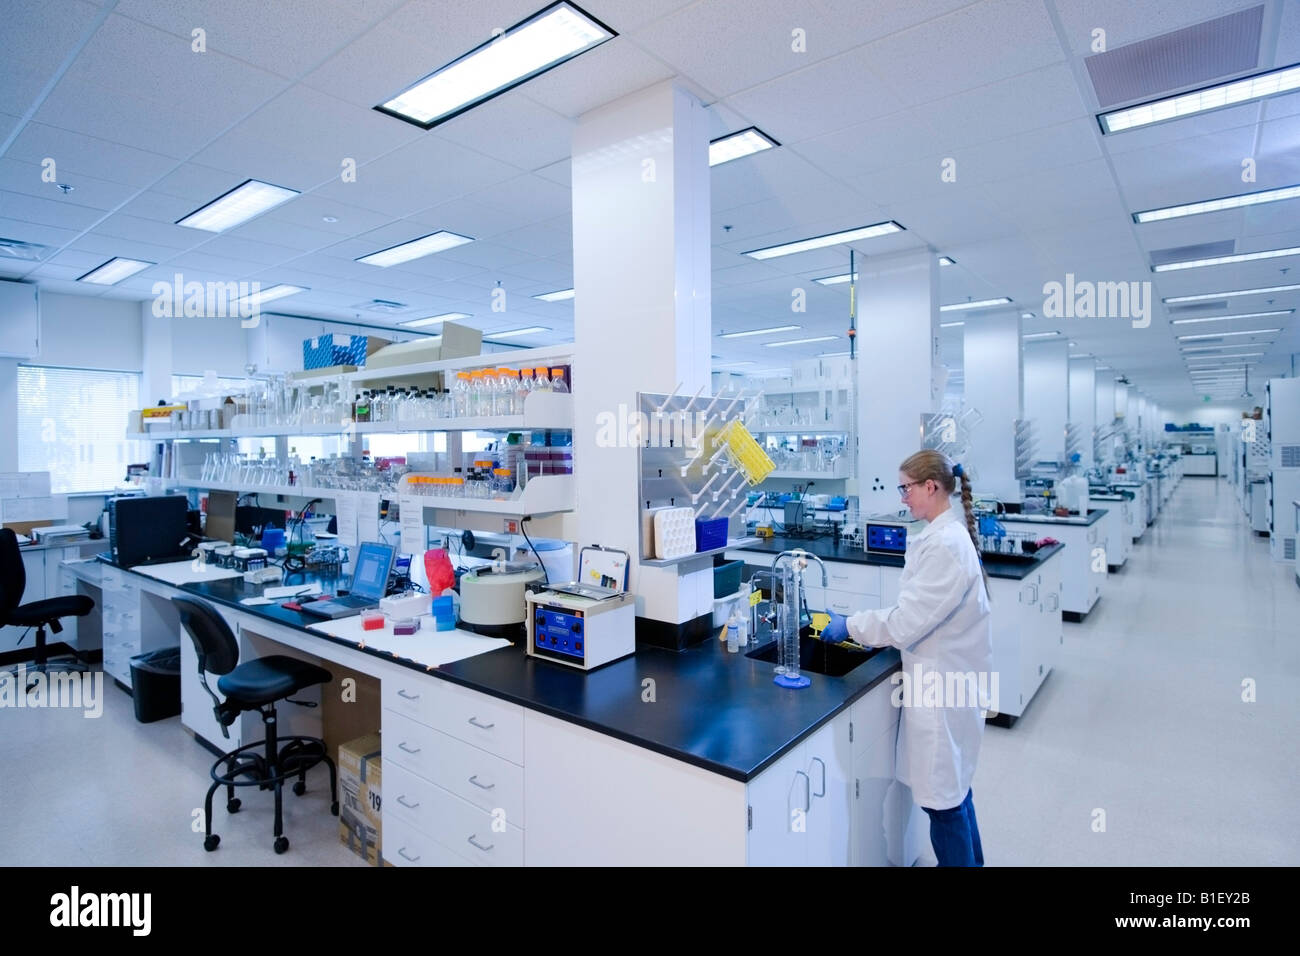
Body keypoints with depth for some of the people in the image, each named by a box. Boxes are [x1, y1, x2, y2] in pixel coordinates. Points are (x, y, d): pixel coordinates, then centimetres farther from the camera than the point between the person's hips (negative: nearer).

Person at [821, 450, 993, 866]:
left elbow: (908, 620, -24)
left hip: (943, 683, -10)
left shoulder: (946, 544, -25)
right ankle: (968, 859, 41)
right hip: (945, 676, 10)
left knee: (942, 795, 6)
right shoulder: (945, 534, 7)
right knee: (952, 785, 24)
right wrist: (873, 631, 8)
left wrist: (850, 625, -13)